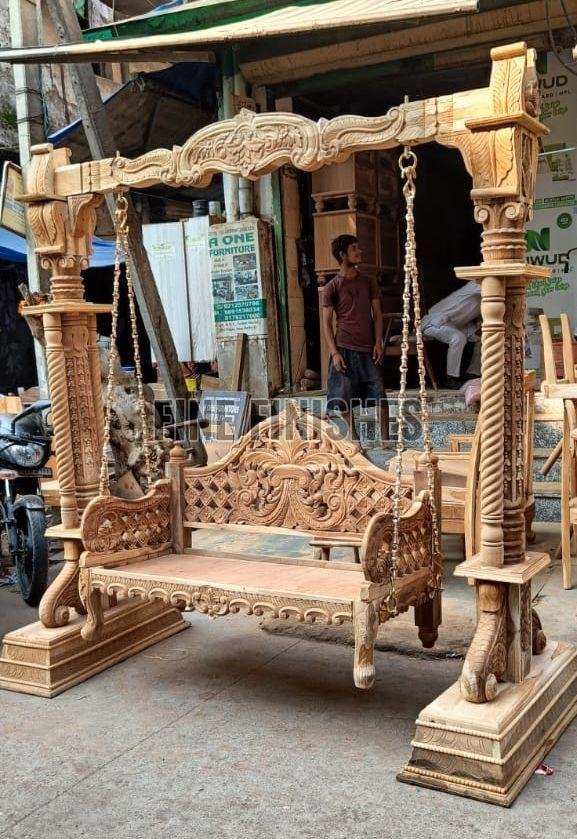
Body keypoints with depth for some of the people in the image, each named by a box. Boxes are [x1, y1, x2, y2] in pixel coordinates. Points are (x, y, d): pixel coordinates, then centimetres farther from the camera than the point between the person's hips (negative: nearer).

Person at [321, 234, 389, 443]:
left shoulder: (369, 282, 10)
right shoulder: (332, 287, 1)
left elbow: (377, 314, 10)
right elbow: (327, 322, 0)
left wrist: (378, 342, -2)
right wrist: (334, 352, -9)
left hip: (368, 349, 2)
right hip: (344, 349, -2)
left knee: (379, 395, -5)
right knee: (344, 396, 1)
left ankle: (385, 438, 2)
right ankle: (353, 436, 15)